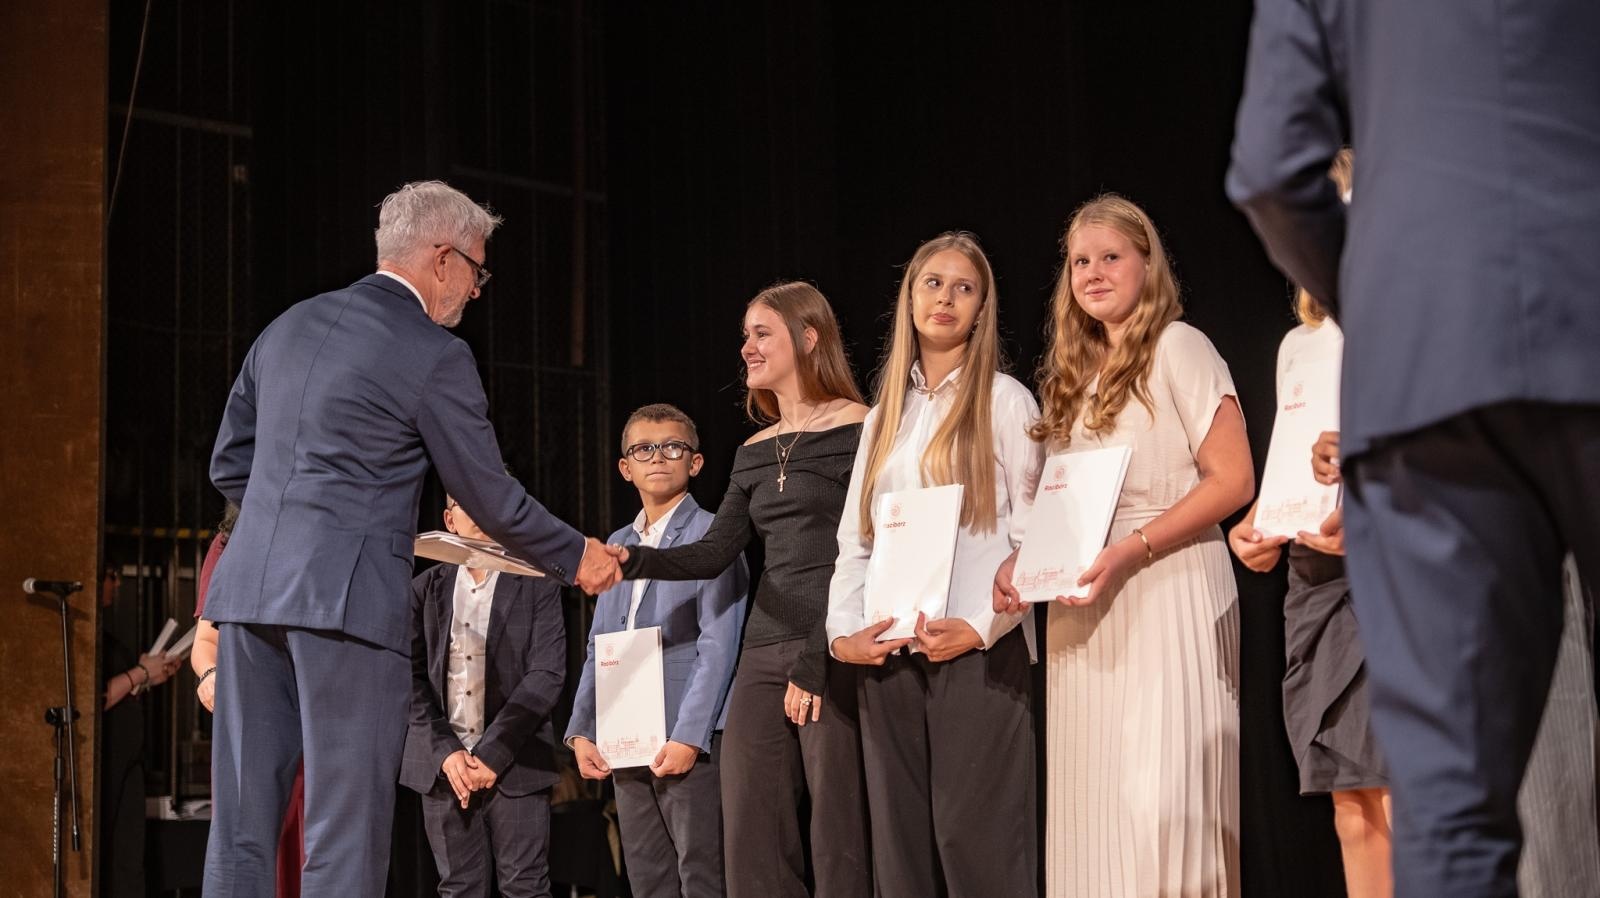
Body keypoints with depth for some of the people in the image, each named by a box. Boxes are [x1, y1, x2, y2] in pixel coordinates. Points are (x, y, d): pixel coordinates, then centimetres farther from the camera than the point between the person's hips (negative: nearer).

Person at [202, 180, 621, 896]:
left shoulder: (288, 327, 16)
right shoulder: (434, 357, -5)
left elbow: (229, 465, 21)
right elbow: (491, 499, -1)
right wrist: (577, 557, 13)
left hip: (249, 588, 7)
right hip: (347, 597, -7)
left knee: (241, 826, 9)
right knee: (345, 835, -2)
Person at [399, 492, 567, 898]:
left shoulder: (538, 586, 3)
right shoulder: (425, 588, 10)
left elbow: (547, 675, -5)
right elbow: (412, 678, 5)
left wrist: (493, 754, -12)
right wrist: (446, 752, -8)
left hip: (515, 764, -2)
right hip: (443, 765, 2)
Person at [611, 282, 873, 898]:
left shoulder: (856, 430, -3)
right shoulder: (754, 453, 18)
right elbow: (715, 553, 12)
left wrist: (815, 663, -12)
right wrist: (631, 561, -5)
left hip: (834, 655, -7)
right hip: (763, 655, 7)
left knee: (839, 836, -7)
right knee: (750, 841, 2)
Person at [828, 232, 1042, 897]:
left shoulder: (1004, 401, 3)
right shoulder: (884, 417, 19)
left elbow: (1033, 536, -3)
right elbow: (854, 541, 16)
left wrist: (982, 625, -14)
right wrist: (842, 631, 0)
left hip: (977, 652, -5)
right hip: (888, 658, 5)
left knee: (973, 841, -10)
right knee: (901, 841, 5)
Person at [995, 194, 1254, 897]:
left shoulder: (1177, 348, -1)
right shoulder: (1075, 372, 19)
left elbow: (1233, 480, -9)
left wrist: (1130, 549, -19)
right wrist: (1022, 561, 1)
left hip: (1166, 597, -6)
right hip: (1083, 614, 6)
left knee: (1161, 801, -14)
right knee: (1095, 807, 2)